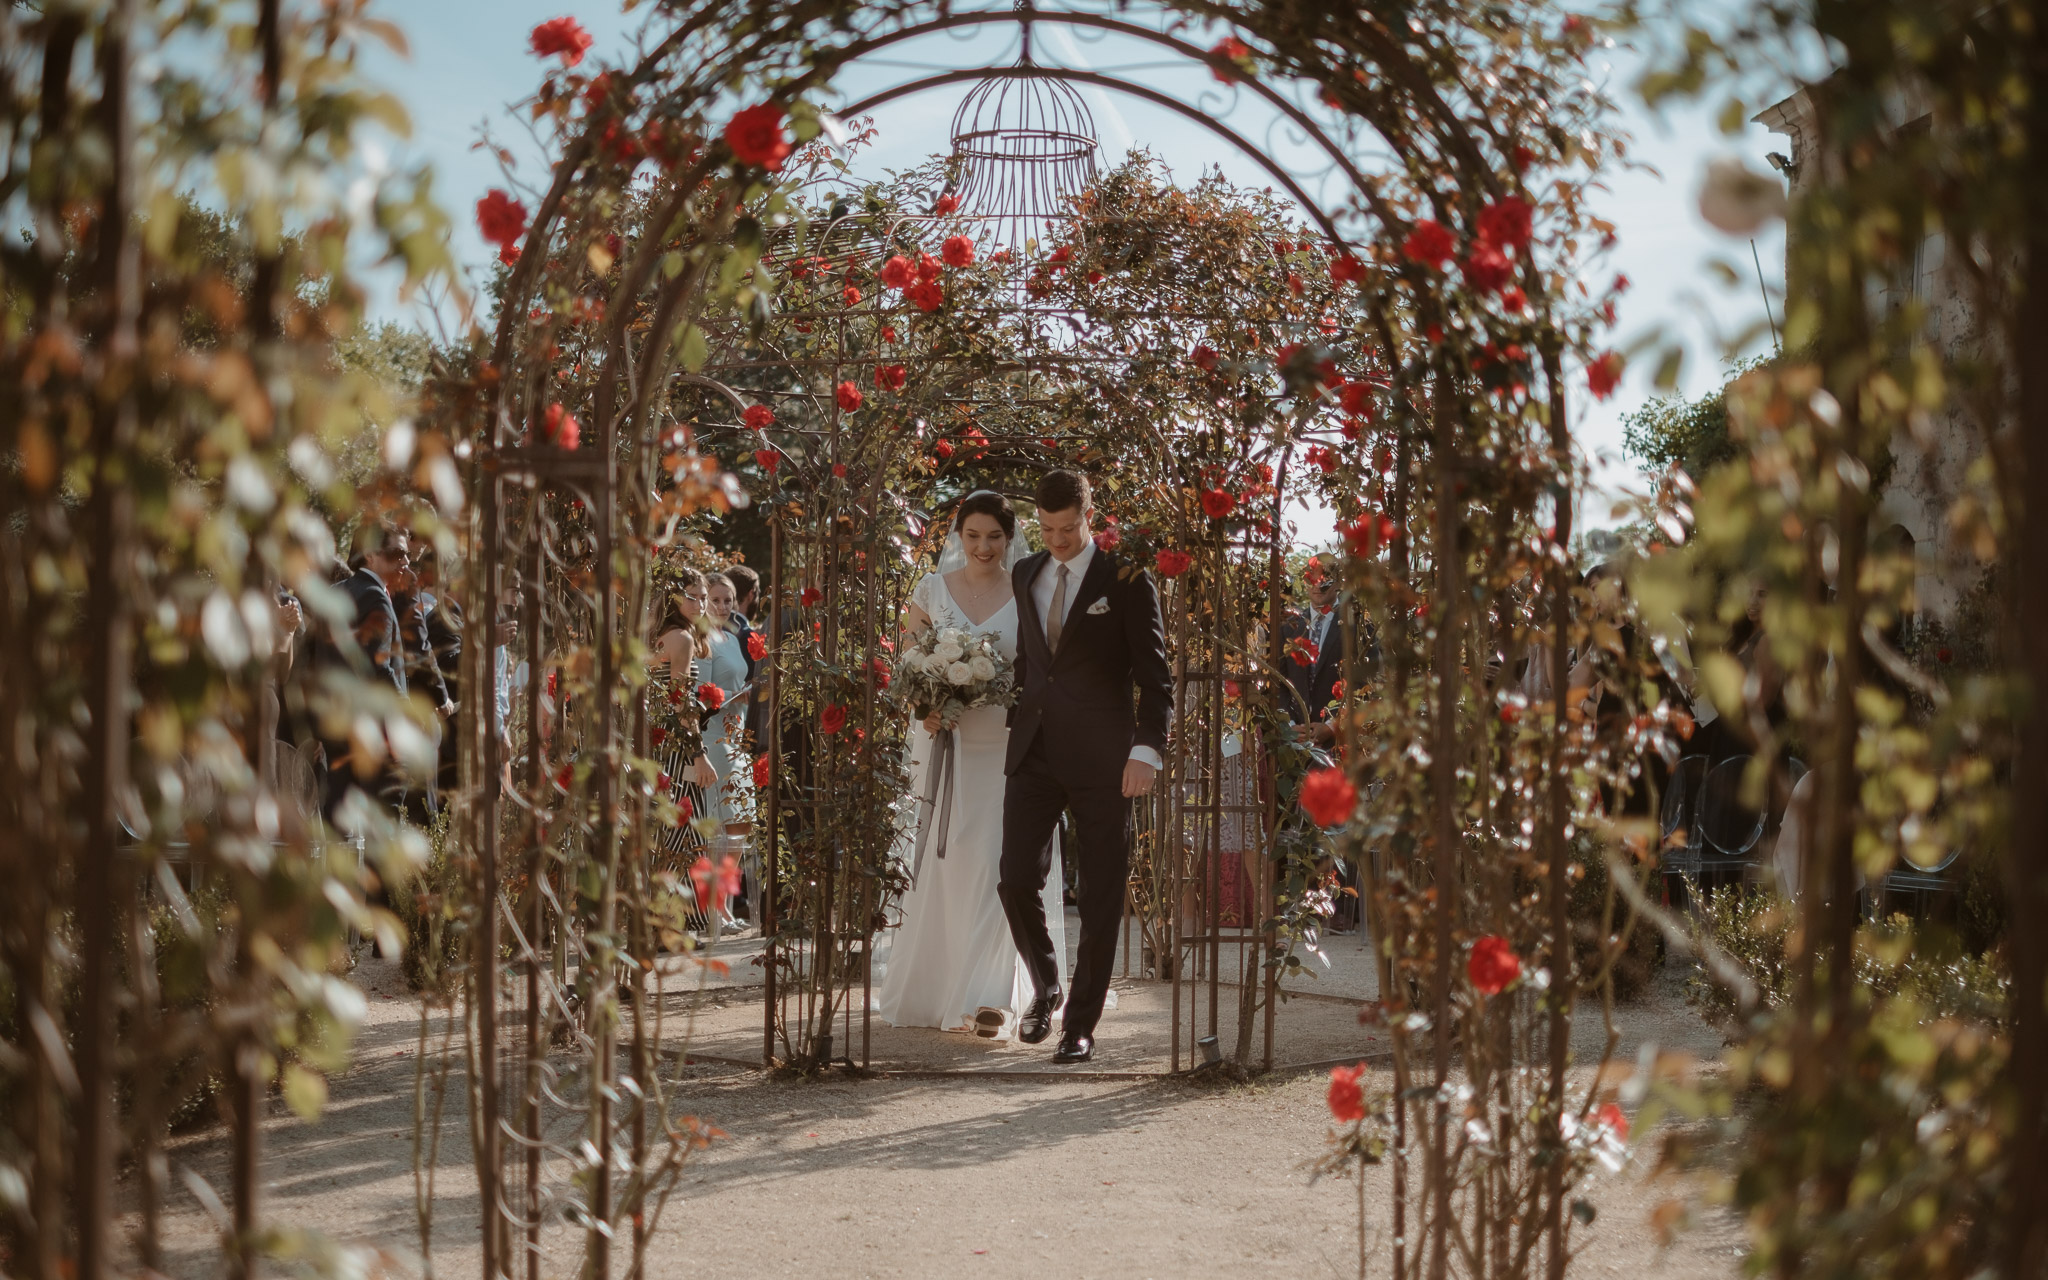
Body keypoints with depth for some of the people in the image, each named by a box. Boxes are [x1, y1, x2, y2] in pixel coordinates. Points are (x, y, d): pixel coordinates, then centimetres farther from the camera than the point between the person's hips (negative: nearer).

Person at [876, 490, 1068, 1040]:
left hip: (1006, 749, -1)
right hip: (944, 744, 1)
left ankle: (989, 995, -6)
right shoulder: (931, 591, 6)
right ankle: (932, 986, 21)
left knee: (995, 864, -9)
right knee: (939, 866, 4)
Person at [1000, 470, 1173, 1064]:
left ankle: (1081, 1024, 10)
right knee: (1017, 880, -6)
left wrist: (1146, 749, -17)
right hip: (1034, 754, 4)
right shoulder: (1025, 575, 13)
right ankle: (1044, 985, 20)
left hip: (1101, 759, -4)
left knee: (1100, 898, 1)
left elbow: (1156, 674, -5)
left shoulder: (1126, 579, -3)